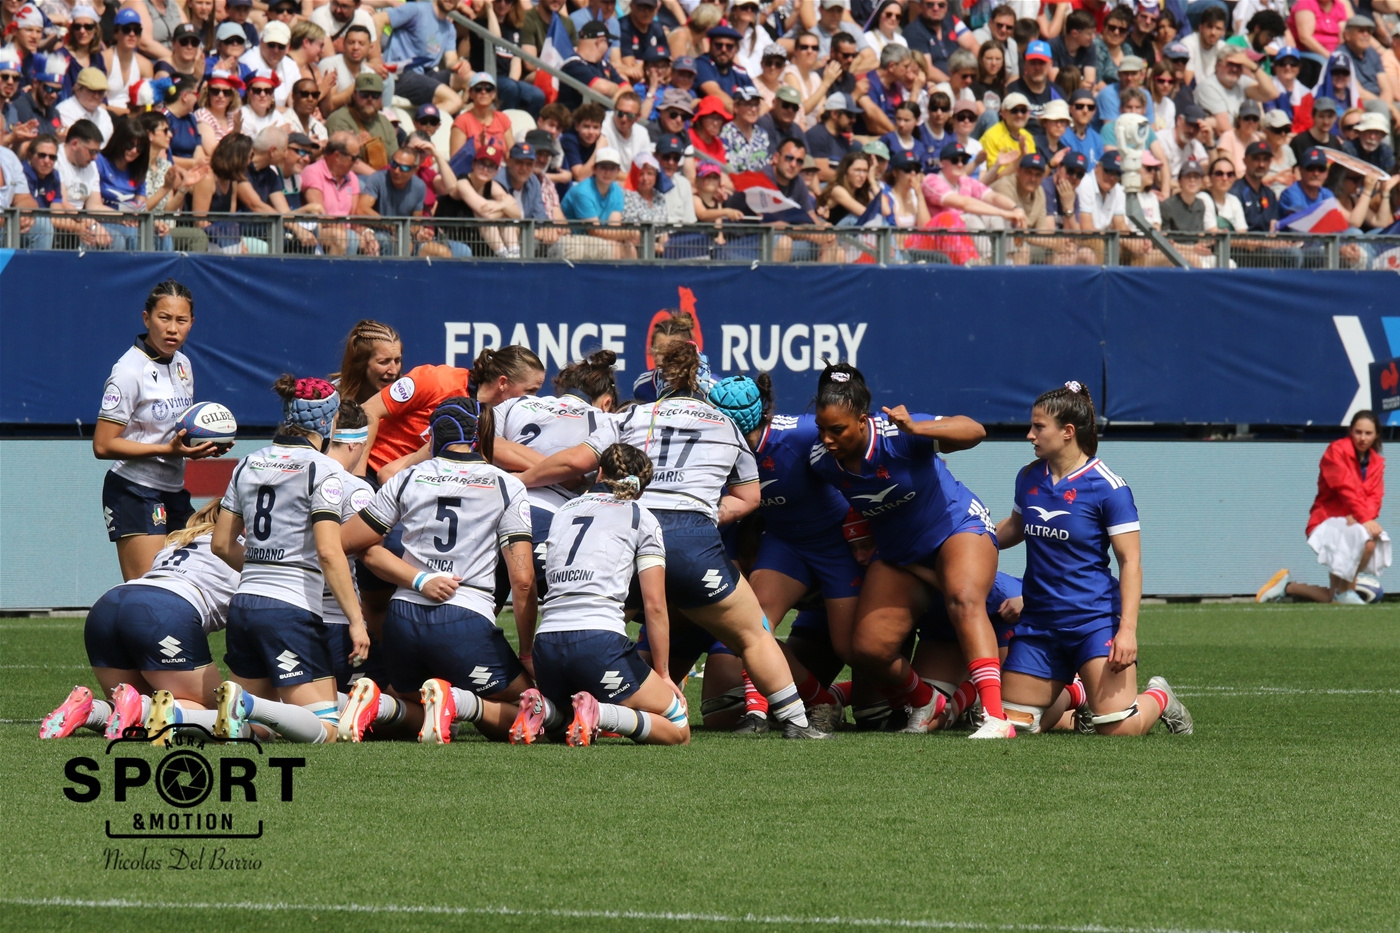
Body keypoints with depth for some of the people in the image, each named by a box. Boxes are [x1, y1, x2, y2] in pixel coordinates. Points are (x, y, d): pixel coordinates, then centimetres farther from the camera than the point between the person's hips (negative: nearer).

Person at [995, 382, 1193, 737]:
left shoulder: (1108, 487, -11)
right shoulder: (1028, 478, 7)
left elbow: (1130, 561, -12)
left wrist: (1127, 629, -19)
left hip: (1094, 621, -6)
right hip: (1038, 624, 6)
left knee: (1118, 728, -15)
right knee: (1015, 724, 3)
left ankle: (1159, 698, 20)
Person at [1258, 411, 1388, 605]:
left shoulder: (1376, 463, 10)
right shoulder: (1337, 451, -9)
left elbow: (1375, 496, -1)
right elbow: (1346, 487, -21)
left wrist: (1365, 516, -23)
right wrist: (1364, 518, -30)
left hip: (1353, 523, 7)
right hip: (1329, 522, -7)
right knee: (1365, 538, -36)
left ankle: (1288, 587, 19)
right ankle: (1346, 590, -13)